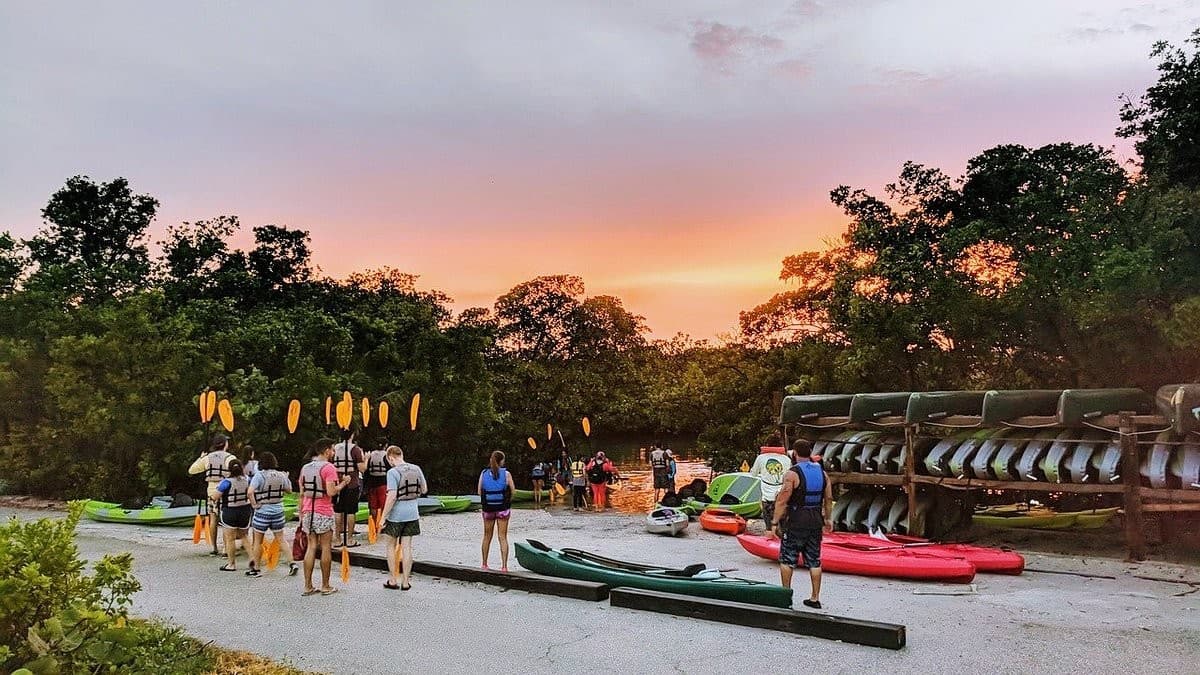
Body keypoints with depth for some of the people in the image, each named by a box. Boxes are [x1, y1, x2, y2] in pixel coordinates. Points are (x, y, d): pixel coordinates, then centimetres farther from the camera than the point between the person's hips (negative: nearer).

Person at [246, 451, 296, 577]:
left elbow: (250, 492, -26)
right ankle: (292, 563, 2)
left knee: (257, 541, 11)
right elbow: (288, 490, 13)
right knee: (280, 540, 12)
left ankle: (256, 569, 17)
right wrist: (287, 479, 26)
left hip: (263, 511, -4)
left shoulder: (259, 475, -14)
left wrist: (254, 504, -14)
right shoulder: (281, 475, -1)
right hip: (278, 510, 4)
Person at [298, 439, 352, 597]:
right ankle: (325, 586, 9)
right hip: (324, 513, -6)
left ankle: (308, 586, 10)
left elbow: (302, 494, 13)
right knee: (326, 548, 3)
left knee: (311, 547, 10)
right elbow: (331, 492, -20)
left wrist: (301, 513, 18)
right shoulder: (328, 468, -11)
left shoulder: (305, 468, 10)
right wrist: (343, 483, -4)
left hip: (308, 512, 6)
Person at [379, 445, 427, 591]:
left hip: (396, 515, -5)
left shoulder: (393, 472, -16)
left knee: (390, 546, 12)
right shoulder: (416, 469, 1)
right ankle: (405, 582, 13)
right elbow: (424, 490, 10)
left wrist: (383, 516, -14)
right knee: (407, 547, 9)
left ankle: (393, 581, 16)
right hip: (412, 514, 5)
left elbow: (392, 497, -21)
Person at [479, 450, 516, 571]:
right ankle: (504, 566, 0)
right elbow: (512, 491, -6)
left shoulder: (483, 474, -2)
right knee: (503, 537, 4)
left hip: (488, 508, 2)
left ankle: (484, 564, 24)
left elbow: (479, 492, 0)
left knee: (487, 537, 16)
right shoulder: (506, 474, -8)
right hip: (503, 508, -2)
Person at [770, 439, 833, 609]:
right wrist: (827, 519, 23)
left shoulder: (792, 474, -13)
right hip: (816, 521, 6)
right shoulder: (822, 472, 5)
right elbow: (829, 499, 11)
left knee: (787, 558, 7)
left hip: (796, 522, -5)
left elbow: (782, 501, -16)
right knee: (814, 560, 11)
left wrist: (775, 522, -10)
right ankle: (815, 598, 14)